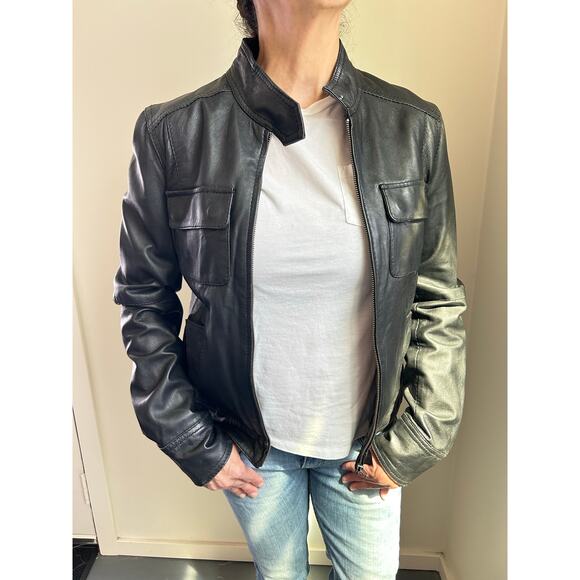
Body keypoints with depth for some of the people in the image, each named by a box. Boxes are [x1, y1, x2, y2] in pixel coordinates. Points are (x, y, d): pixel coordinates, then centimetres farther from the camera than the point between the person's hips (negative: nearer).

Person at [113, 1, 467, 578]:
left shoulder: (413, 126, -10)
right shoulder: (173, 133, -15)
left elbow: (439, 299, -5)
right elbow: (143, 294, -6)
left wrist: (411, 443, -5)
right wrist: (194, 442, -5)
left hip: (366, 439, 2)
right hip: (247, 439, 0)